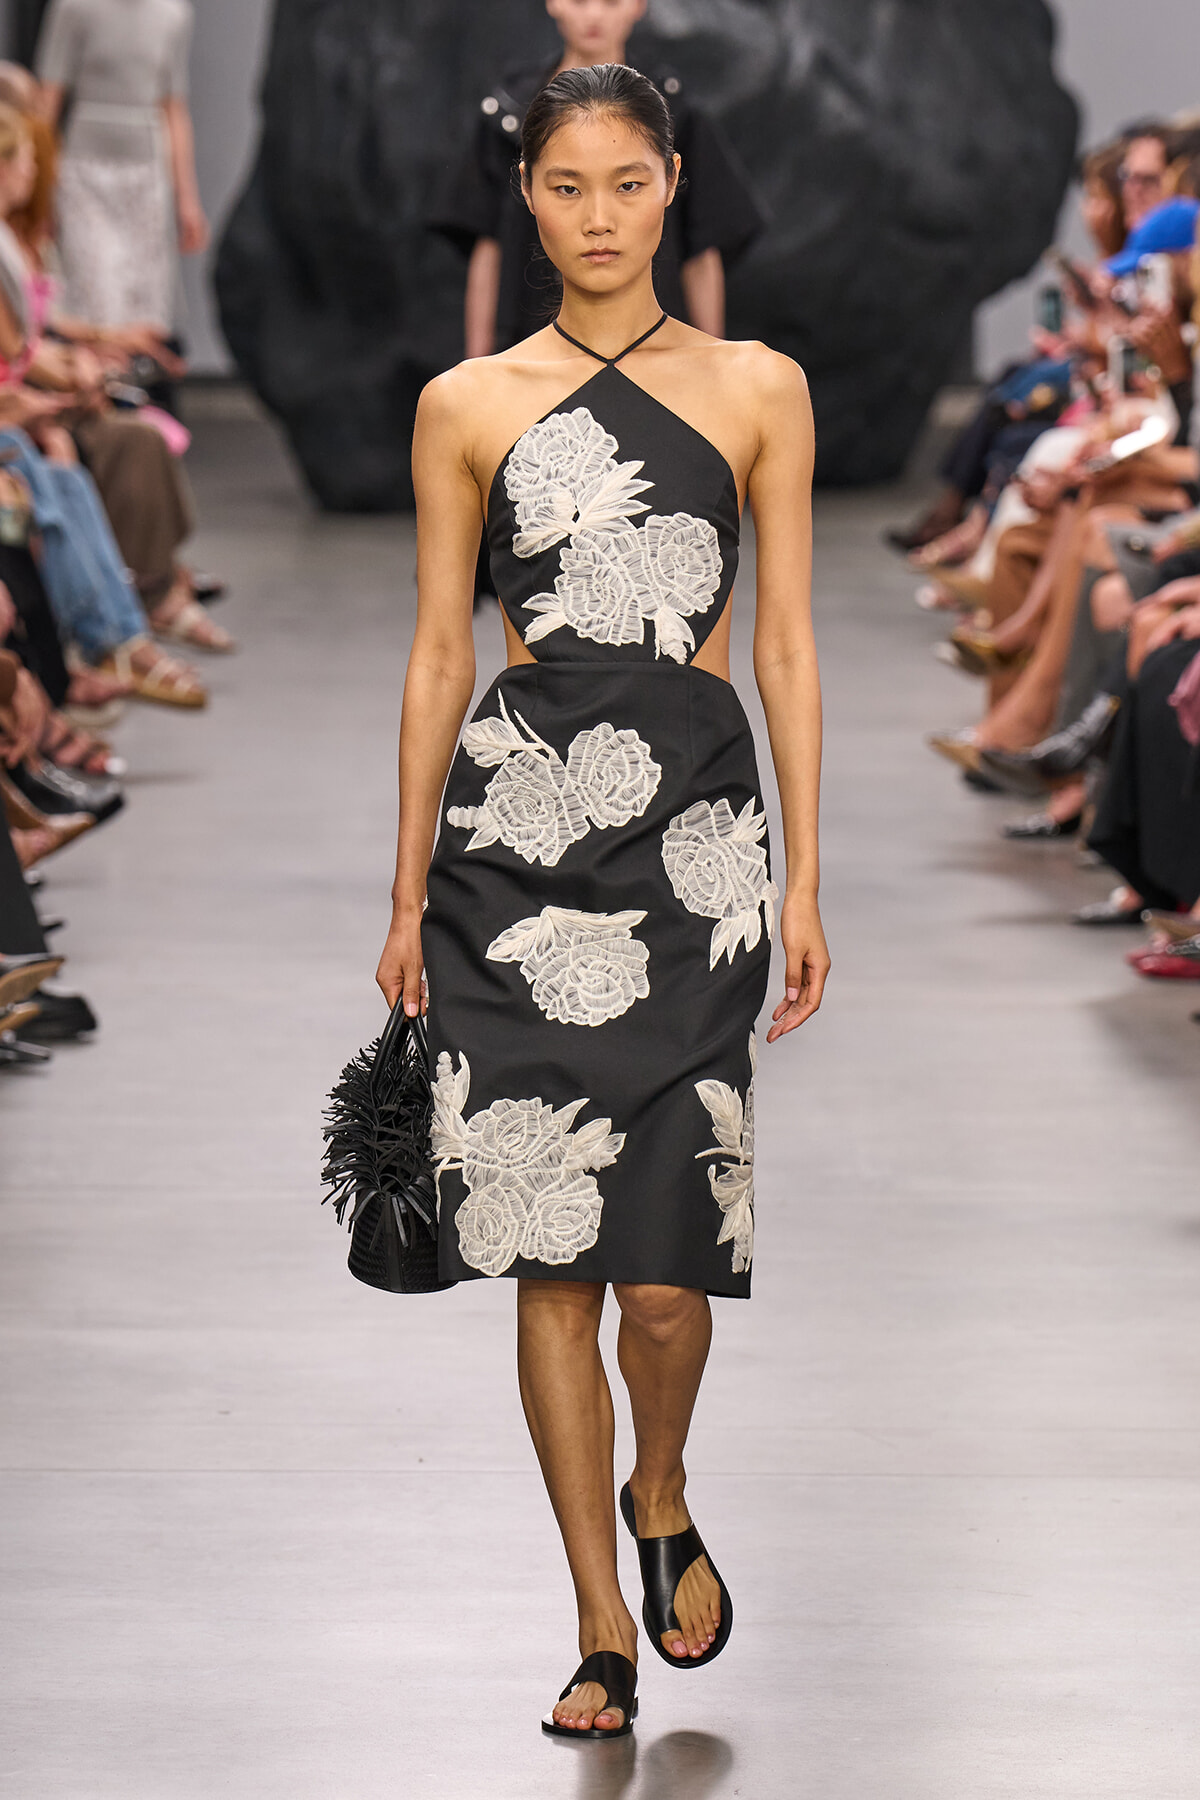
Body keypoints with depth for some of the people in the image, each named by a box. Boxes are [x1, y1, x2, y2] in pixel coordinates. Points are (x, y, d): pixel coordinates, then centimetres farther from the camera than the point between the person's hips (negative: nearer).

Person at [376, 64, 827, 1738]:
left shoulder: (755, 388, 7)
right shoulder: (468, 406, 7)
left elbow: (785, 641, 7)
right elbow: (440, 652, 10)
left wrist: (805, 880, 2)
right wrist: (408, 892, 8)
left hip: (693, 828, -1)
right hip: (516, 823, 1)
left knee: (666, 1259, -5)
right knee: (549, 1254, 1)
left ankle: (660, 1500, 27)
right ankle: (603, 1625, 13)